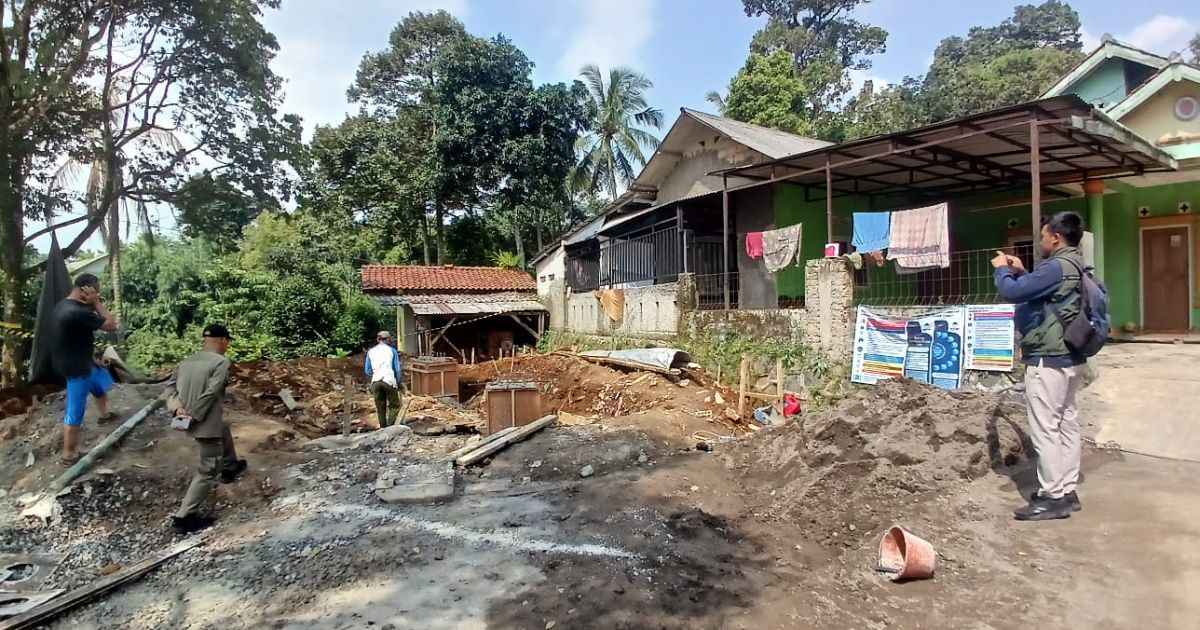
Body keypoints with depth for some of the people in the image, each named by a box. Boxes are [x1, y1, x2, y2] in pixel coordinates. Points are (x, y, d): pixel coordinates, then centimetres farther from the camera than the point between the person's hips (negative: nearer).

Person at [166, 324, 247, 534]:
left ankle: (230, 467, 54)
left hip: (191, 420, 8)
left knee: (225, 431, 35)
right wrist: (194, 416, -15)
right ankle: (185, 517, 5)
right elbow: (209, 394, -23)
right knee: (208, 471, 3)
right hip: (206, 424, -8)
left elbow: (171, 388, 4)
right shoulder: (221, 362, -15)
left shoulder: (188, 361, 8)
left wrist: (177, 408, -7)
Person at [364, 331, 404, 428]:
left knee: (380, 408, 11)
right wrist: (398, 383, 14)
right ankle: (390, 427, -13)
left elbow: (367, 370, 14)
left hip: (375, 382, 3)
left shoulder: (371, 351, 12)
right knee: (394, 406, 4)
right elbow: (397, 369, 3)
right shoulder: (392, 350, 5)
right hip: (389, 380, -3)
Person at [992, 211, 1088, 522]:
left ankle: (1053, 498, 0)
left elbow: (1011, 292, -20)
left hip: (1048, 360, -10)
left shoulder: (1056, 267, -19)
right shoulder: (1075, 267, 14)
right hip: (1070, 358, 10)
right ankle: (1067, 491, 21)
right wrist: (1020, 272, 18)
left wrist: (1002, 270, -2)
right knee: (1067, 424, 13)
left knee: (1045, 429, -5)